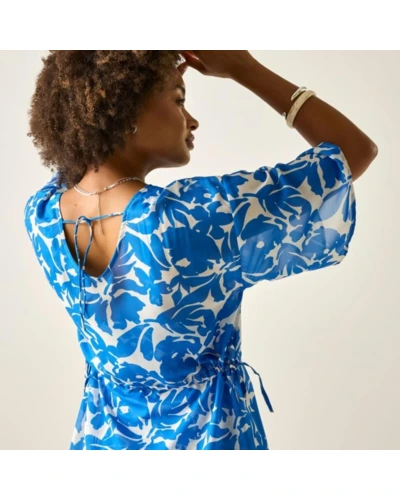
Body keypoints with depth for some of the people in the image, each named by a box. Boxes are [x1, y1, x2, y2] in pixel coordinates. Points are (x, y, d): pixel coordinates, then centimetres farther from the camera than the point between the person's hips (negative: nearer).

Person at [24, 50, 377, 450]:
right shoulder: (198, 216, -31)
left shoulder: (40, 214, -13)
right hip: (201, 436, -5)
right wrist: (242, 67, -16)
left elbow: (83, 154, 11)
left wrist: (159, 73, -1)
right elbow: (356, 150, -21)